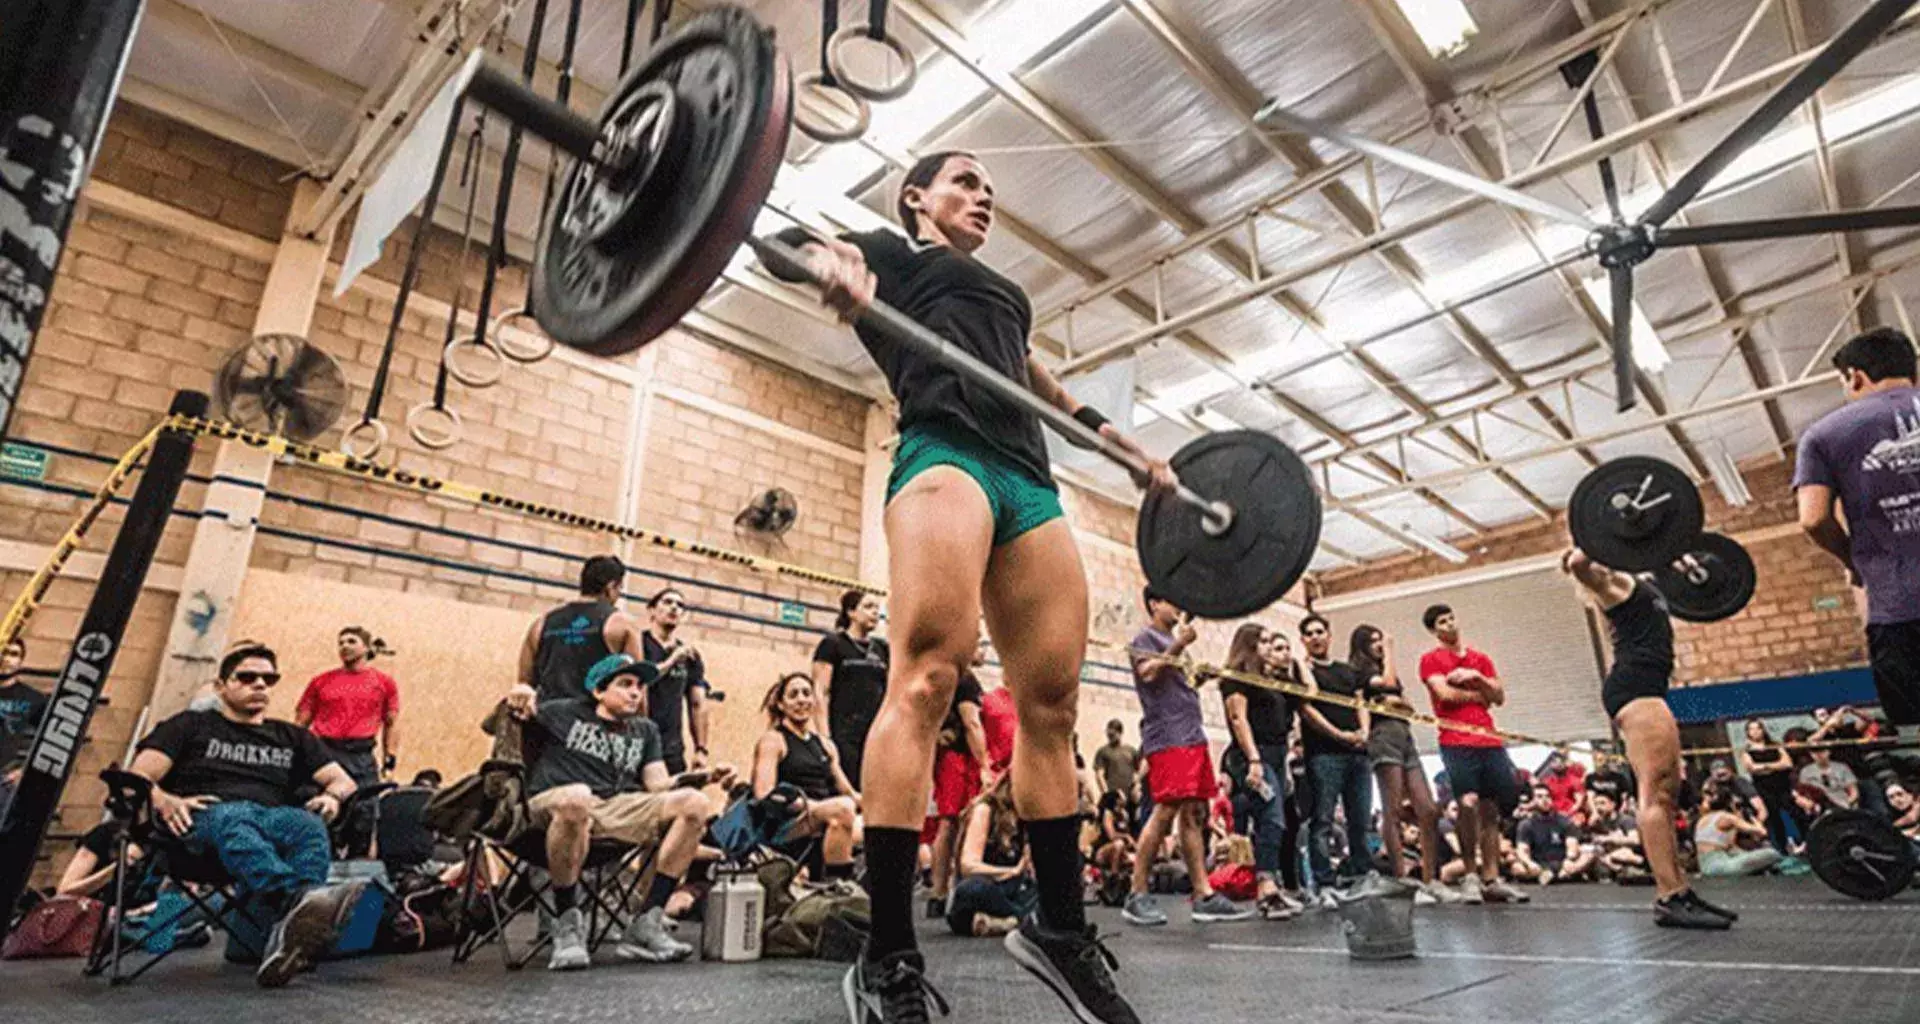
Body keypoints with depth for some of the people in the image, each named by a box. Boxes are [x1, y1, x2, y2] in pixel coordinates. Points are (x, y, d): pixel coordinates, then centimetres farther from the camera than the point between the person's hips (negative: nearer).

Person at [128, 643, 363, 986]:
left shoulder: (292, 736, 30)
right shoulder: (191, 726, 23)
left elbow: (344, 780, 23)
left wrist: (332, 796, -3)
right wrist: (165, 801, -14)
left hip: (275, 818, 2)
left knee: (309, 826, -36)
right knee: (235, 820, -41)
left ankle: (285, 938, -59)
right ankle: (304, 898, -69)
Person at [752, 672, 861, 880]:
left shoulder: (825, 745, 22)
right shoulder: (773, 740, 3)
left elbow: (848, 791, 19)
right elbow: (764, 794, -10)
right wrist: (807, 804, -23)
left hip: (828, 822, 6)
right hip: (785, 824, -6)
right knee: (843, 807, -33)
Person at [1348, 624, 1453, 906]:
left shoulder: (1385, 671, 27)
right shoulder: (1358, 669, 5)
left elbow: (1411, 707, 21)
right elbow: (1387, 683, -11)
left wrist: (1397, 700, -2)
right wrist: (1389, 650, 4)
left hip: (1405, 736, 8)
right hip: (1383, 734, -8)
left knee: (1429, 811, -1)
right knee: (1393, 813, -11)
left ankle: (1430, 881, 2)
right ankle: (1402, 882, -11)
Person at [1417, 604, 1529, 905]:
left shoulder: (1481, 659, 19)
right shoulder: (1431, 660, 5)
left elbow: (1500, 697, 13)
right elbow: (1445, 693, -9)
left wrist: (1476, 677, -4)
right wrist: (1480, 694, 4)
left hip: (1490, 741, 5)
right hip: (1456, 742, -5)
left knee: (1490, 810, 6)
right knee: (1468, 804, -17)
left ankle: (1491, 879, 12)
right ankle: (1470, 875, -7)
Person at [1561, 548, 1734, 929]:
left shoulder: (1633, 584, 24)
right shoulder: (1609, 583, -3)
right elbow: (1578, 563, -28)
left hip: (1644, 687, 10)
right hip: (1633, 687, -10)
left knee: (1667, 794, 9)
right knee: (1655, 793, -14)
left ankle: (1679, 890, 12)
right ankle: (1668, 898, -16)